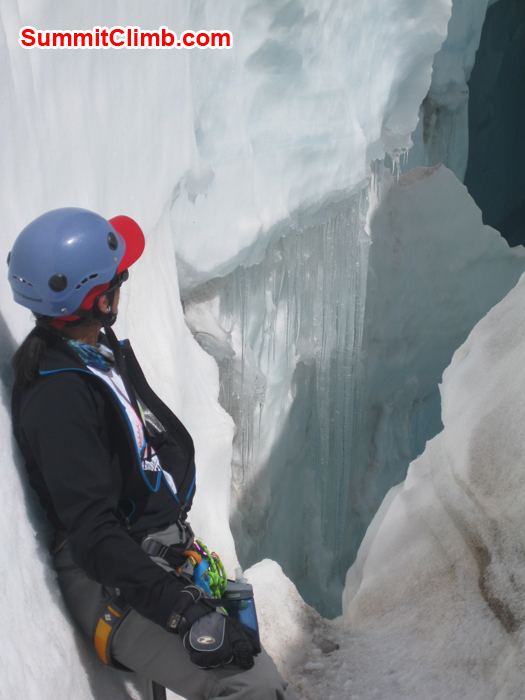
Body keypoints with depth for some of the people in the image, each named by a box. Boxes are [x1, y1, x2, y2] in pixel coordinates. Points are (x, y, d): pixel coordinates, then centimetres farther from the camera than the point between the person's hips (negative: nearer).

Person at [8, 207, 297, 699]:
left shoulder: (106, 351, 7)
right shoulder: (57, 400, -22)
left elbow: (173, 439, 17)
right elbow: (94, 535, -25)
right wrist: (184, 611, -29)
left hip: (160, 553, 9)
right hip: (111, 584, -9)